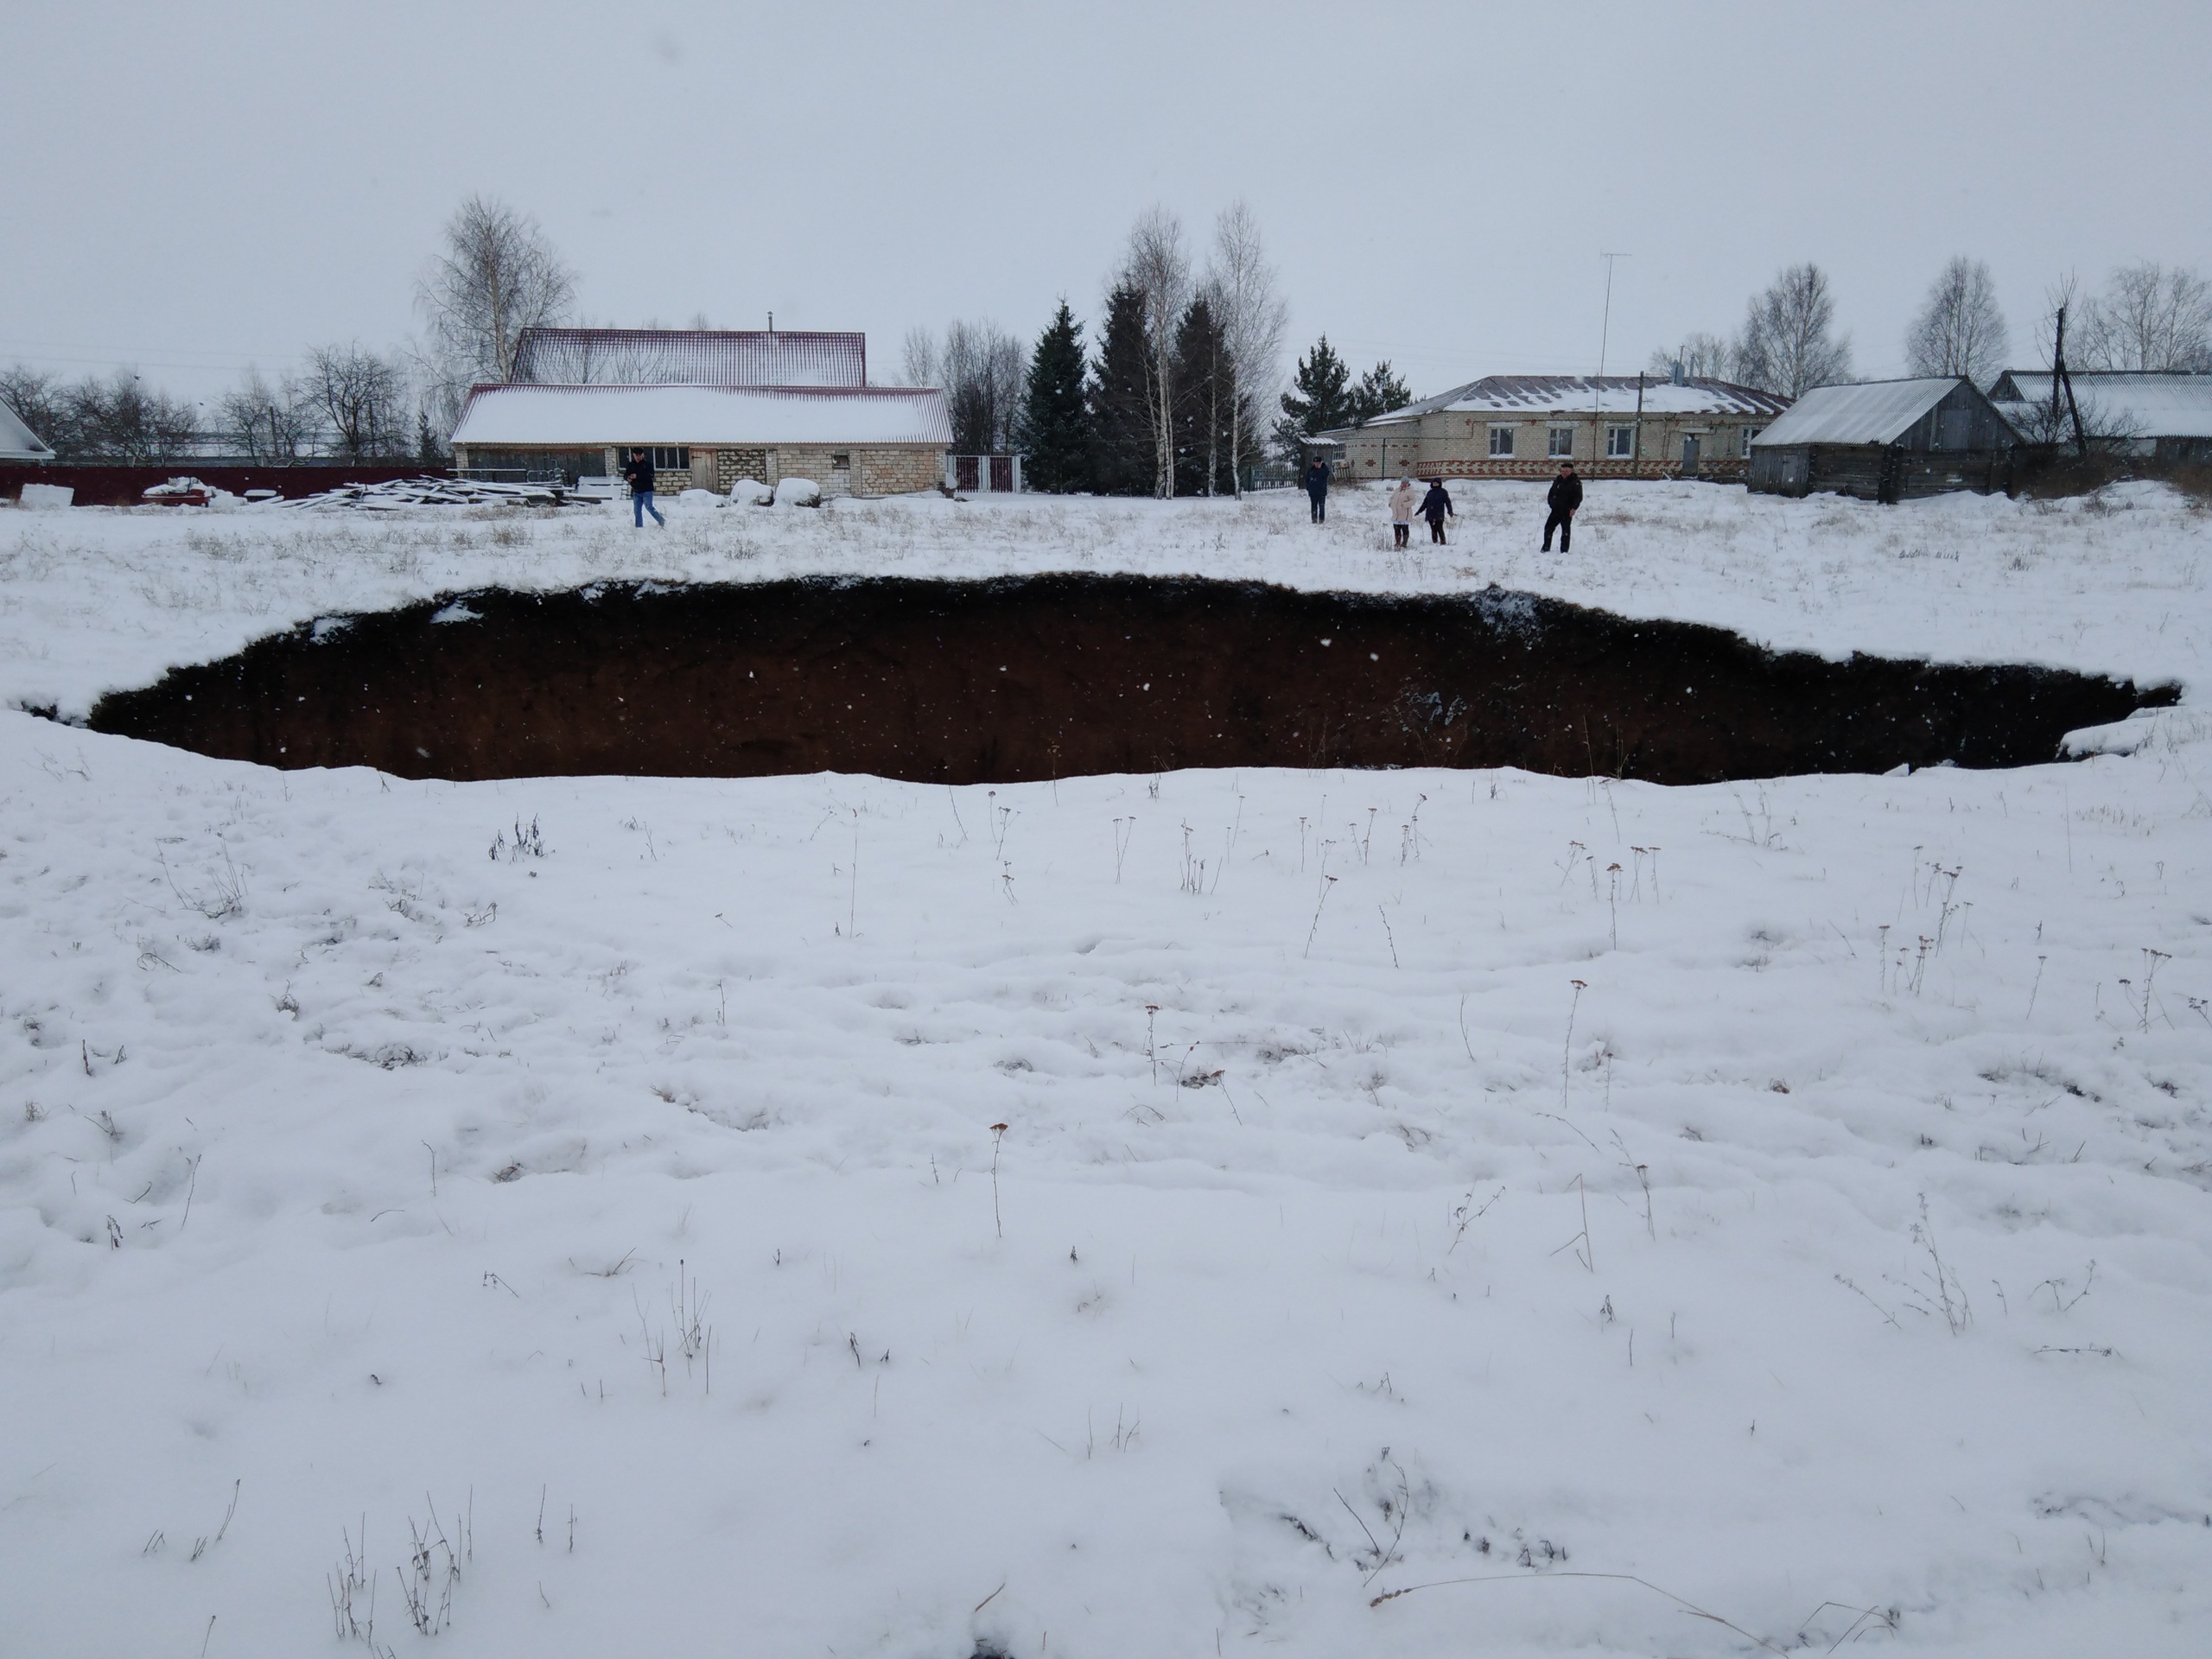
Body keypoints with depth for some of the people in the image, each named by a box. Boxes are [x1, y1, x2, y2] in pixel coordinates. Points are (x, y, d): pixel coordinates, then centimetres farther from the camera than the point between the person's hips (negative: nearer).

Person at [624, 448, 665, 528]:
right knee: (637, 510, 5)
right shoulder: (631, 465, 8)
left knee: (649, 507, -9)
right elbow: (625, 475, 12)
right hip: (636, 491, 5)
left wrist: (637, 476, -25)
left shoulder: (647, 464, -6)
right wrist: (628, 478, -14)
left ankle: (662, 522, 3)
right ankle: (639, 527, 10)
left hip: (646, 490, -5)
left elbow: (651, 475, -19)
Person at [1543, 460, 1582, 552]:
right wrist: (1551, 502, 9)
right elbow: (1551, 493, 21)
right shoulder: (1558, 480, 10)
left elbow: (1578, 497, -11)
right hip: (1556, 510, 6)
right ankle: (1546, 548, 19)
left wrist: (1574, 508, -20)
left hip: (1567, 512, -6)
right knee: (1548, 527, 7)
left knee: (1566, 530, 1)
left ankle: (1564, 551, 8)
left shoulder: (1575, 482, -7)